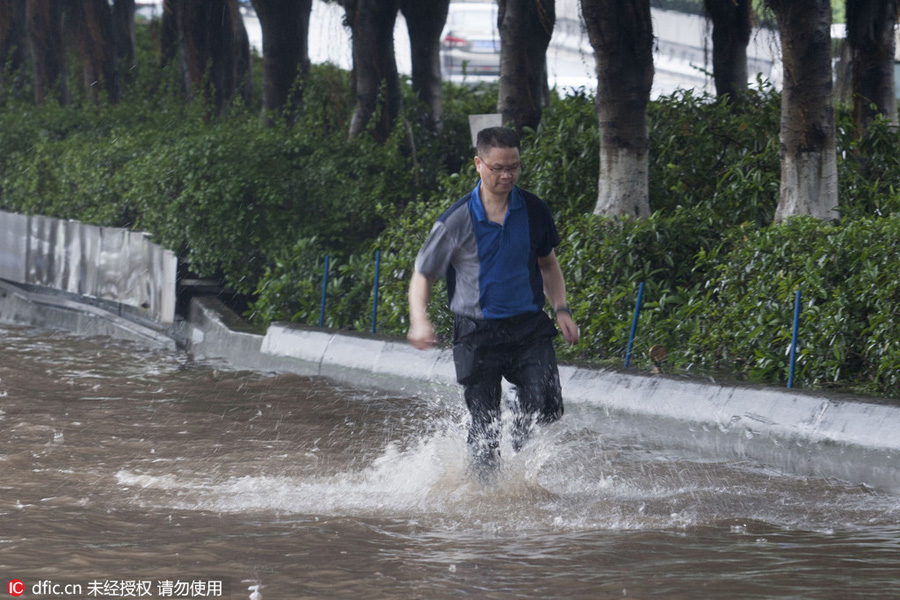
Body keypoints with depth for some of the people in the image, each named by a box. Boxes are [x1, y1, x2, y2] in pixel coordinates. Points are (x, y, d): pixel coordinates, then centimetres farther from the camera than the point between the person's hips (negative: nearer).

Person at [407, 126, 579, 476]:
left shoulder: (534, 211, 3)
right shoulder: (457, 221, -7)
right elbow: (423, 275, 1)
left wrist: (560, 309, 7)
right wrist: (419, 320, -17)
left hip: (529, 327, 2)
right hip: (478, 332, -2)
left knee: (545, 407, -17)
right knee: (484, 426, -1)